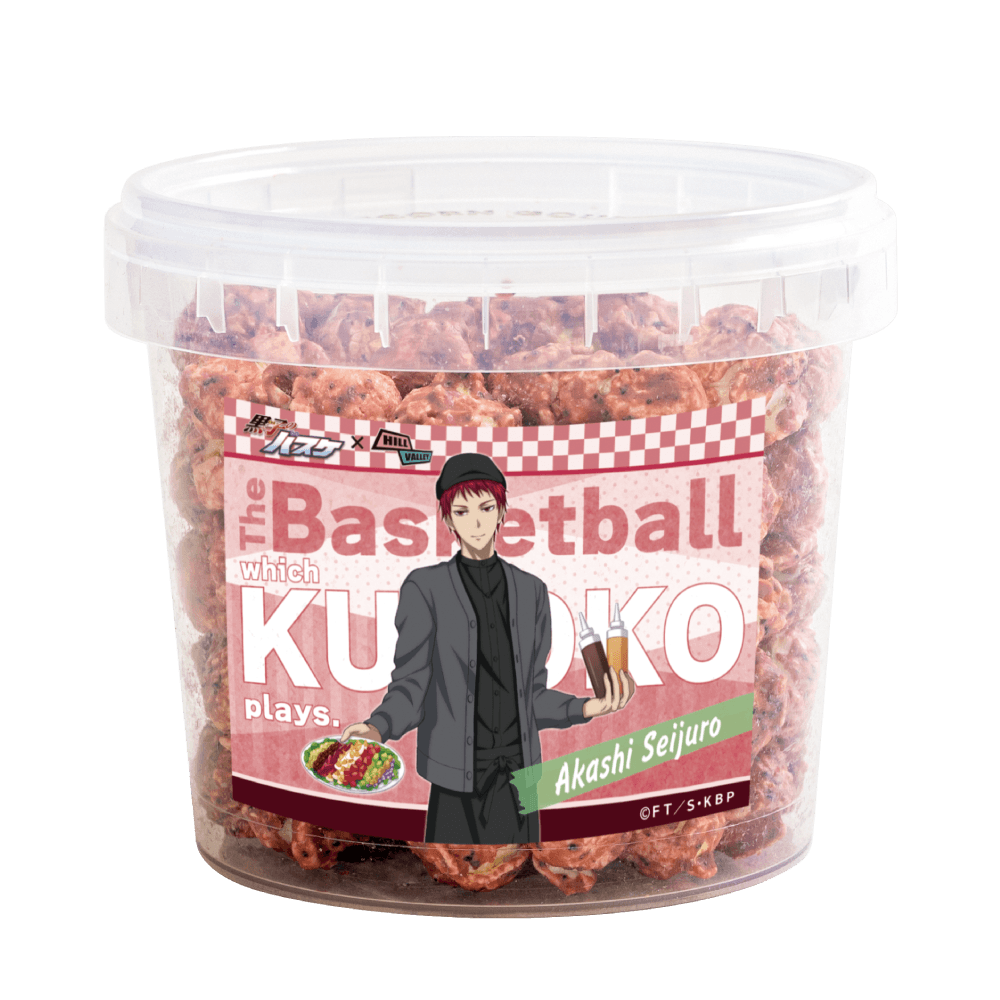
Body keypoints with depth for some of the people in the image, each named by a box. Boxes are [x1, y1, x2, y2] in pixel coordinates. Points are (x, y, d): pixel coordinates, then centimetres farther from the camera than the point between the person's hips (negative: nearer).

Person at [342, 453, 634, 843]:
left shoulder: (530, 591, 11)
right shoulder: (425, 587, -1)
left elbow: (530, 698, 13)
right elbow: (410, 691, -5)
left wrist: (586, 709, -5)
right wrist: (376, 730, -26)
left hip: (516, 783, 4)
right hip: (457, 787, -4)